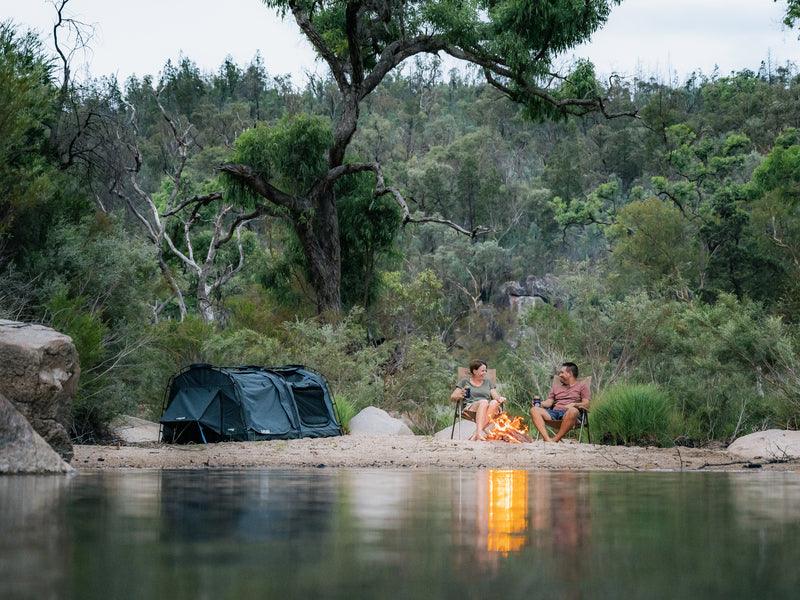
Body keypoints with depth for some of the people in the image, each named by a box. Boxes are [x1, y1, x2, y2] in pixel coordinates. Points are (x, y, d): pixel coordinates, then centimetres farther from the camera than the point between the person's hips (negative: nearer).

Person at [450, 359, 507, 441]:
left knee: (494, 403, -33)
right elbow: (452, 397, 13)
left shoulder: (488, 382, 27)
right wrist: (459, 396, -11)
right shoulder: (465, 382, 18)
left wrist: (499, 398, -10)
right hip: (471, 407, -3)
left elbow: (495, 395, 15)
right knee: (484, 402, -35)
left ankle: (476, 433, -46)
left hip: (490, 409, 3)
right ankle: (479, 431, -55)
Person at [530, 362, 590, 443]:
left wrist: (574, 404, -16)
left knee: (572, 411, -41)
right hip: (554, 412, 5)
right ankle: (547, 439, -40)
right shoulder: (556, 385, 29)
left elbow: (586, 405, 2)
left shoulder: (582, 385, 14)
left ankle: (556, 439, -35)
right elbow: (549, 402, 21)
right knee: (534, 410, -22)